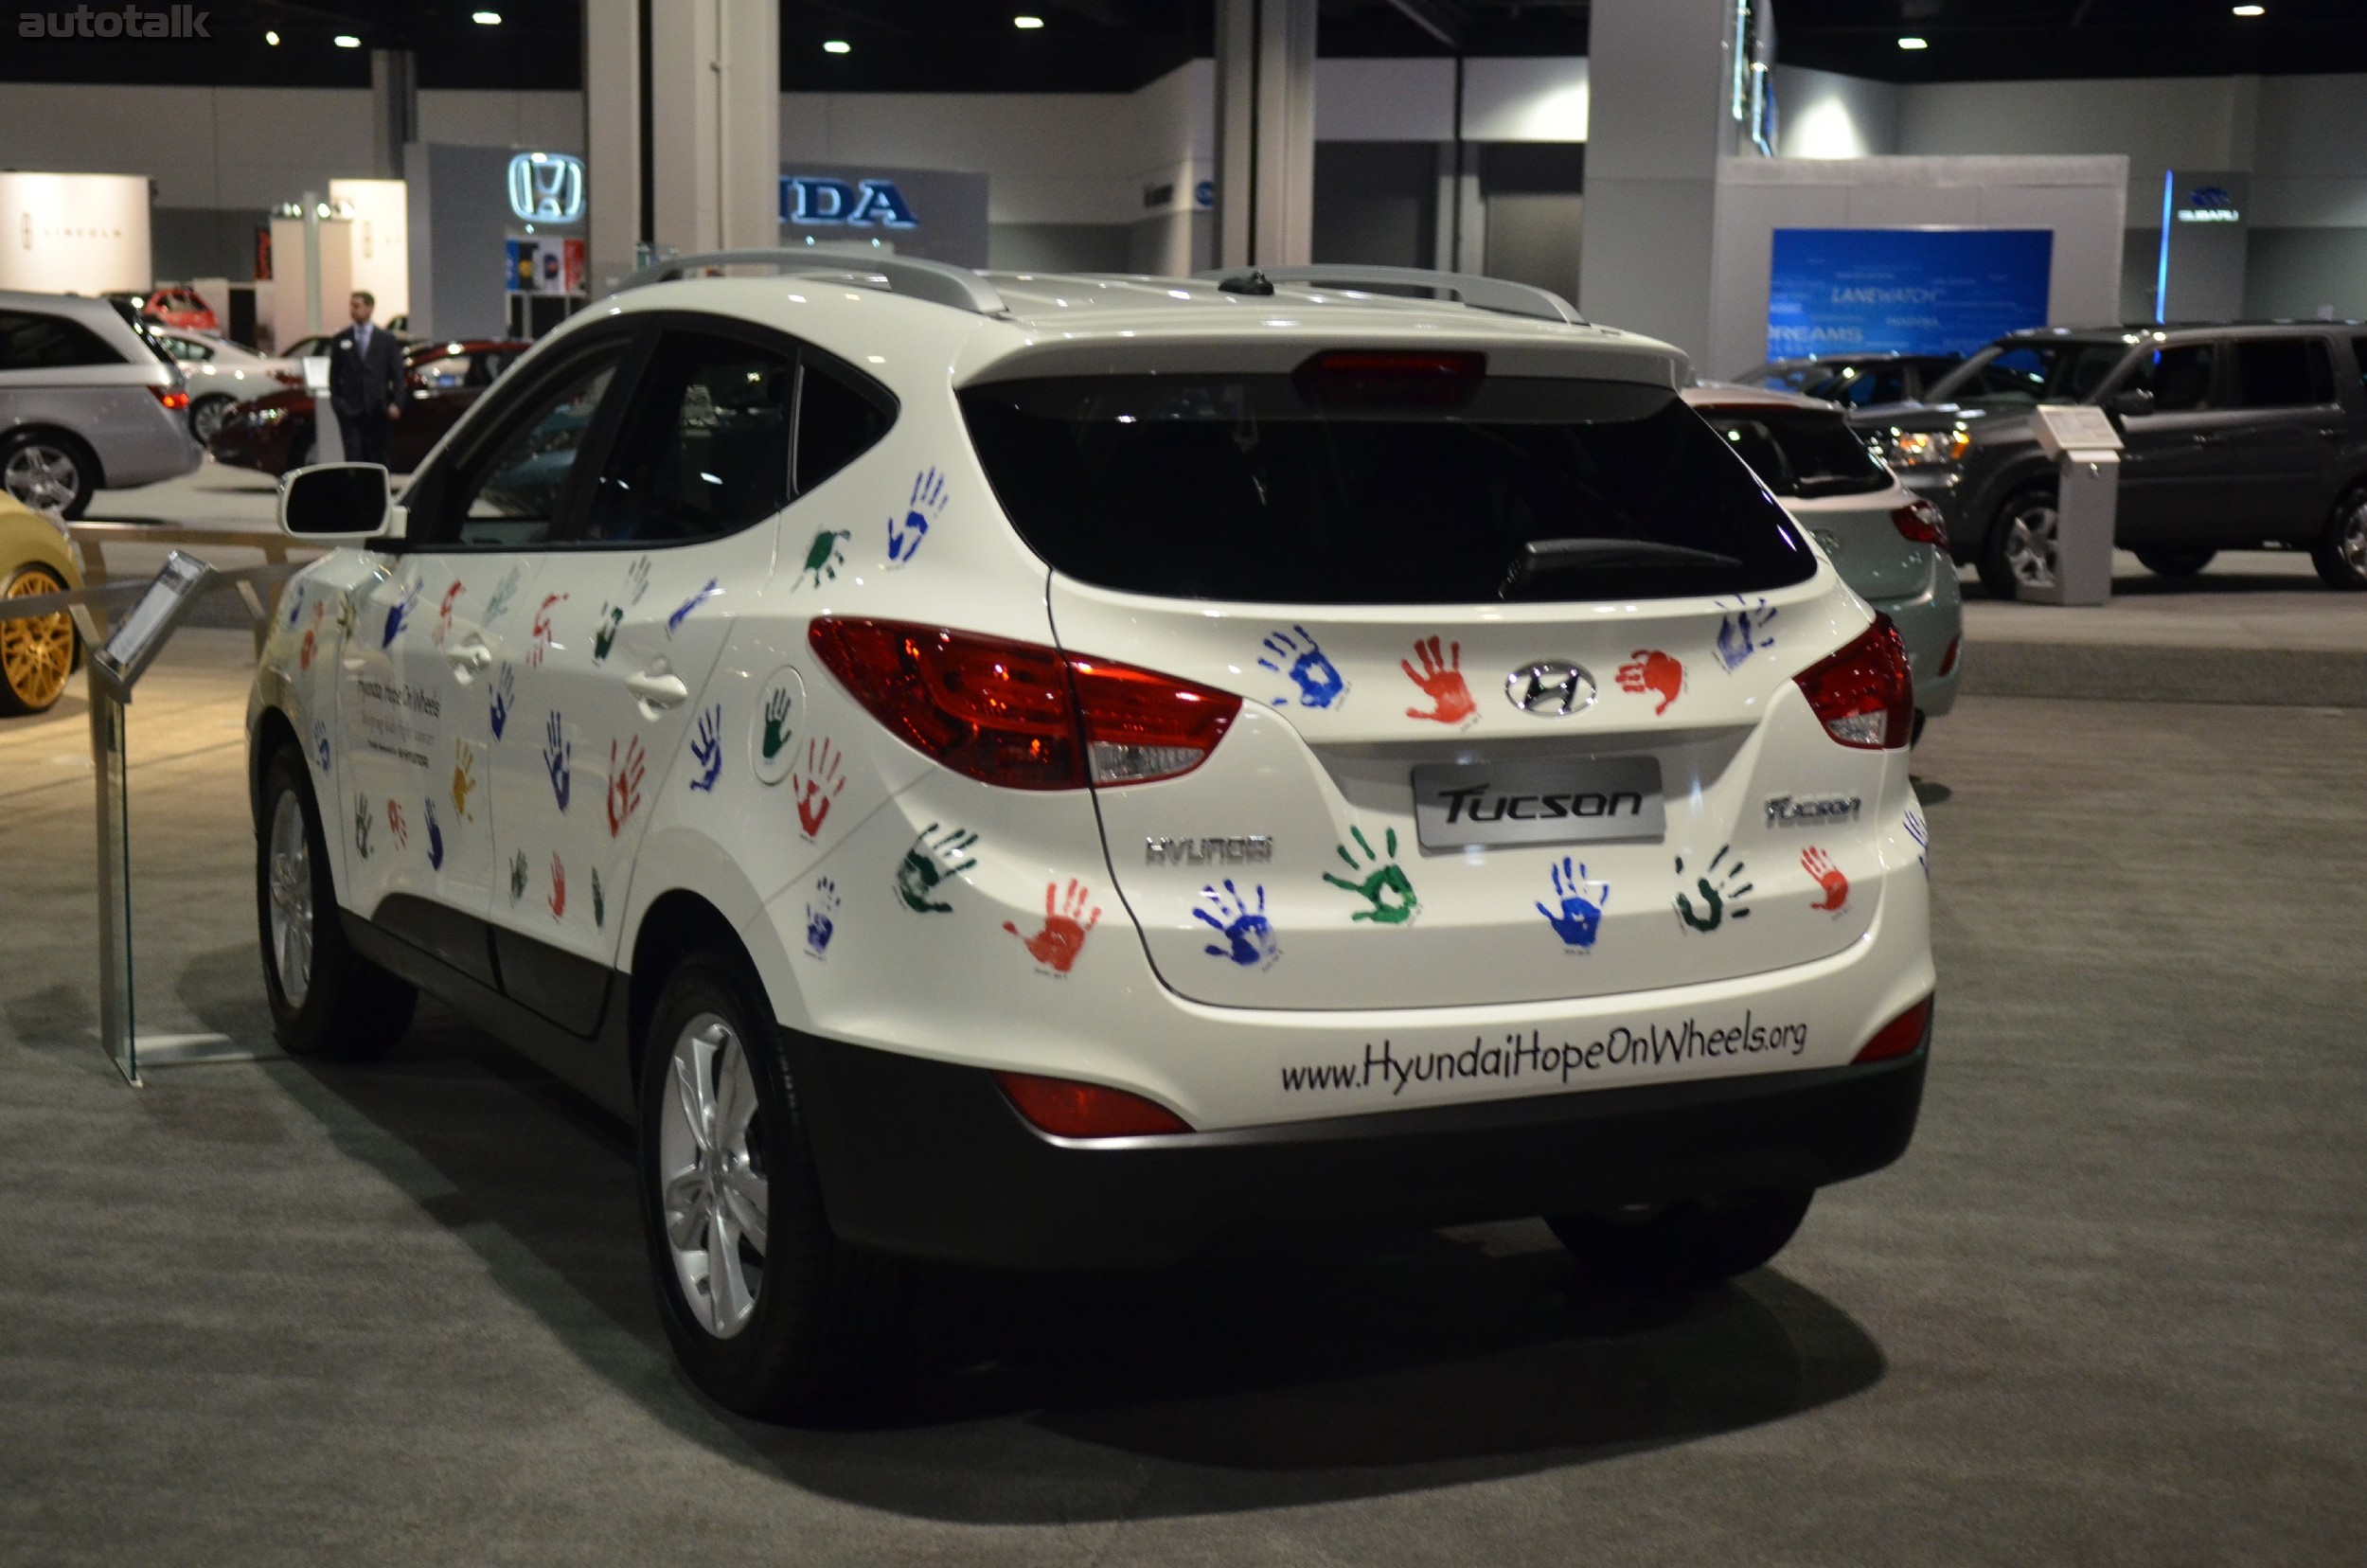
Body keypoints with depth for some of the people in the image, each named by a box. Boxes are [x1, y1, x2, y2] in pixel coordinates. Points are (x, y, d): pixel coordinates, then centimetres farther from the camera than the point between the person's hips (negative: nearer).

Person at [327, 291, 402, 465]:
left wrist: (396, 403, -6)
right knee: (353, 457, -7)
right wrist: (336, 402, 0)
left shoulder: (386, 339, 6)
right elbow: (334, 375, 10)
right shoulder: (341, 340, 7)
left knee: (378, 457, 5)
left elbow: (397, 374, 4)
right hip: (350, 410, 0)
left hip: (377, 410, 0)